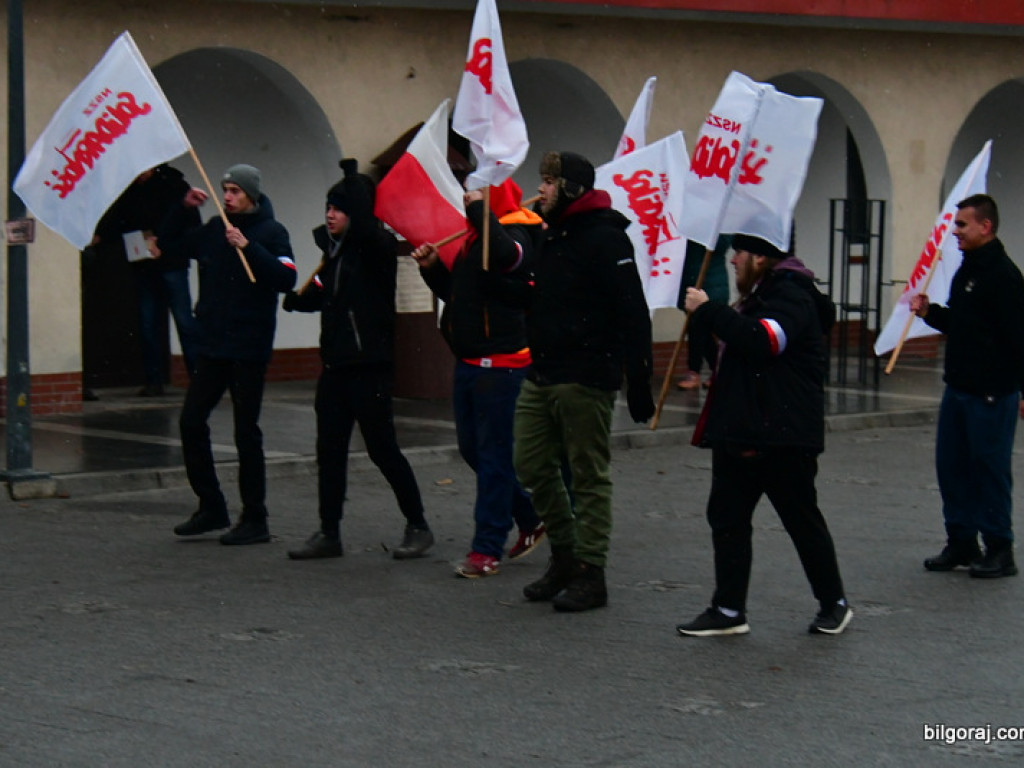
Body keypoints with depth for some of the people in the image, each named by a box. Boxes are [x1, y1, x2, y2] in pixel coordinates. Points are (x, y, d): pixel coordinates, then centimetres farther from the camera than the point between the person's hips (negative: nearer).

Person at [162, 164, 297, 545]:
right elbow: (167, 242, 20)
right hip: (213, 345, 7)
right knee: (191, 422, 6)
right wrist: (184, 209, 5)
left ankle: (255, 520, 5)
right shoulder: (214, 230, 11)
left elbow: (286, 278, -20)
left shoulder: (271, 232, -6)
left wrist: (248, 247, -24)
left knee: (246, 432, -3)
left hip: (249, 348, -6)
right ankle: (211, 507, 18)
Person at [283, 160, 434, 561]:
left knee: (382, 448, -2)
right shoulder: (334, 248, 12)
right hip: (335, 363, 8)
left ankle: (418, 526, 11)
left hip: (369, 365, -8)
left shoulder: (377, 247, -10)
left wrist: (351, 170, -23)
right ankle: (328, 532, 13)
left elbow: (363, 220, -32)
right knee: (329, 448, 8)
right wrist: (297, 298, 7)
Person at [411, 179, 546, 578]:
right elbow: (455, 292, 25)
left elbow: (506, 254, -36)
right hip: (469, 361, 10)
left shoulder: (515, 232, -11)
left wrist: (479, 210, -25)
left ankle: (487, 548, -1)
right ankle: (530, 518, 29)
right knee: (472, 447, 15)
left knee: (494, 452, -5)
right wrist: (433, 267, 7)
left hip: (500, 362, -10)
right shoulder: (474, 235, 17)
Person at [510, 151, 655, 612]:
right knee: (532, 465, 10)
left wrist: (638, 383, -21)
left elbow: (633, 314, -17)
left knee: (588, 476, -1)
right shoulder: (551, 237, 16)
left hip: (585, 380, -9)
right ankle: (564, 555, 24)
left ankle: (590, 575, 6)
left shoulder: (604, 237, -13)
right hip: (541, 377, 9)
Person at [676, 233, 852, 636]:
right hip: (737, 433, 10)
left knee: (802, 520, 2)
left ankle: (834, 604, 16)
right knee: (727, 517, 5)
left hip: (783, 436, -10)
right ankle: (728, 610, 9)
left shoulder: (791, 297, -14)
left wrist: (708, 310, -22)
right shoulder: (758, 297, 20)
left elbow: (762, 341, -31)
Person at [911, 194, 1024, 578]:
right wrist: (929, 312, 8)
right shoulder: (966, 270, 14)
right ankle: (961, 543, 21)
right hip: (958, 387, 9)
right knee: (951, 464, 11)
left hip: (991, 394, -9)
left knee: (989, 469, -2)